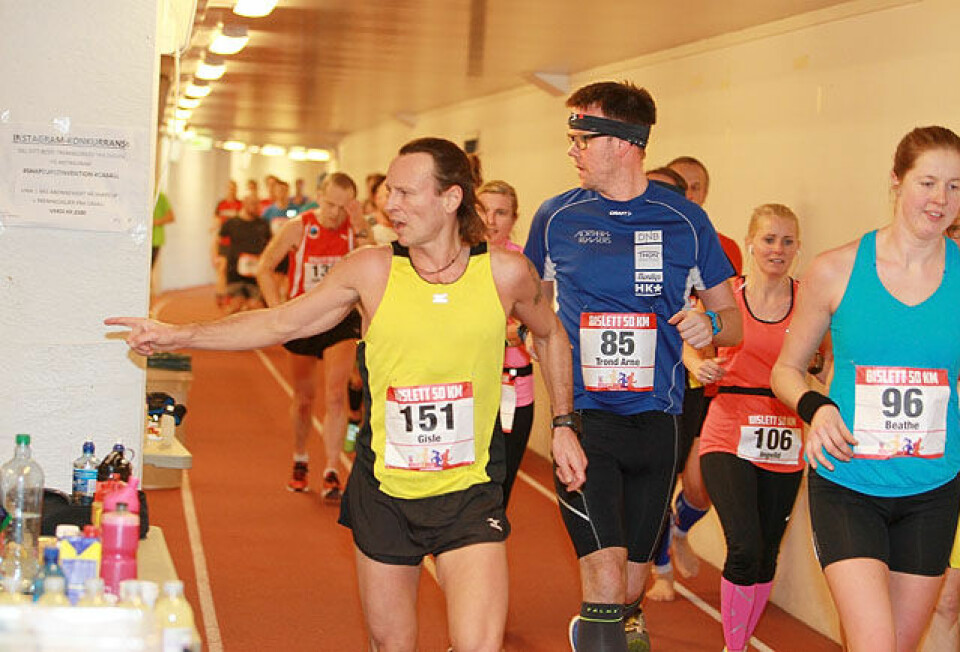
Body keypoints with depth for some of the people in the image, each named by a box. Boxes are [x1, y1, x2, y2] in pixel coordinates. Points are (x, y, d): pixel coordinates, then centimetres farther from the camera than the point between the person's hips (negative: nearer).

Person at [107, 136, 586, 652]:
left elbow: (550, 335, 14)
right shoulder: (372, 270, -6)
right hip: (384, 492, 1)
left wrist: (562, 425, 12)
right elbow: (281, 323, 1)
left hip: (469, 493, -1)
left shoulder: (505, 273, -6)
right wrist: (178, 336, -7)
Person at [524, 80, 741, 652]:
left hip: (655, 419, 1)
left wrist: (709, 323, -12)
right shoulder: (557, 217, 3)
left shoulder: (684, 220, 3)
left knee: (632, 587, 12)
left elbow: (733, 319, 10)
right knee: (605, 580, -18)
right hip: (582, 416, -1)